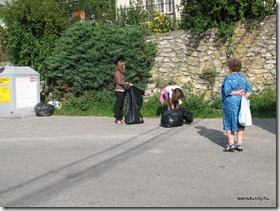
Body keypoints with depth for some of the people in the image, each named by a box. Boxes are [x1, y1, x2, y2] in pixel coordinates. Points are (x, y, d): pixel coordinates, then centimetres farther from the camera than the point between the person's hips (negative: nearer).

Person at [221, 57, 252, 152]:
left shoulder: (228, 78, -11)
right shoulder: (243, 77, 9)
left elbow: (227, 91, -19)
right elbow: (249, 90, 4)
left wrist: (238, 92, -9)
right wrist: (244, 97, -8)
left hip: (230, 103, -6)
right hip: (241, 103, 6)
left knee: (229, 123, 3)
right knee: (240, 124, 11)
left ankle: (231, 144, 0)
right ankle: (240, 144, 9)